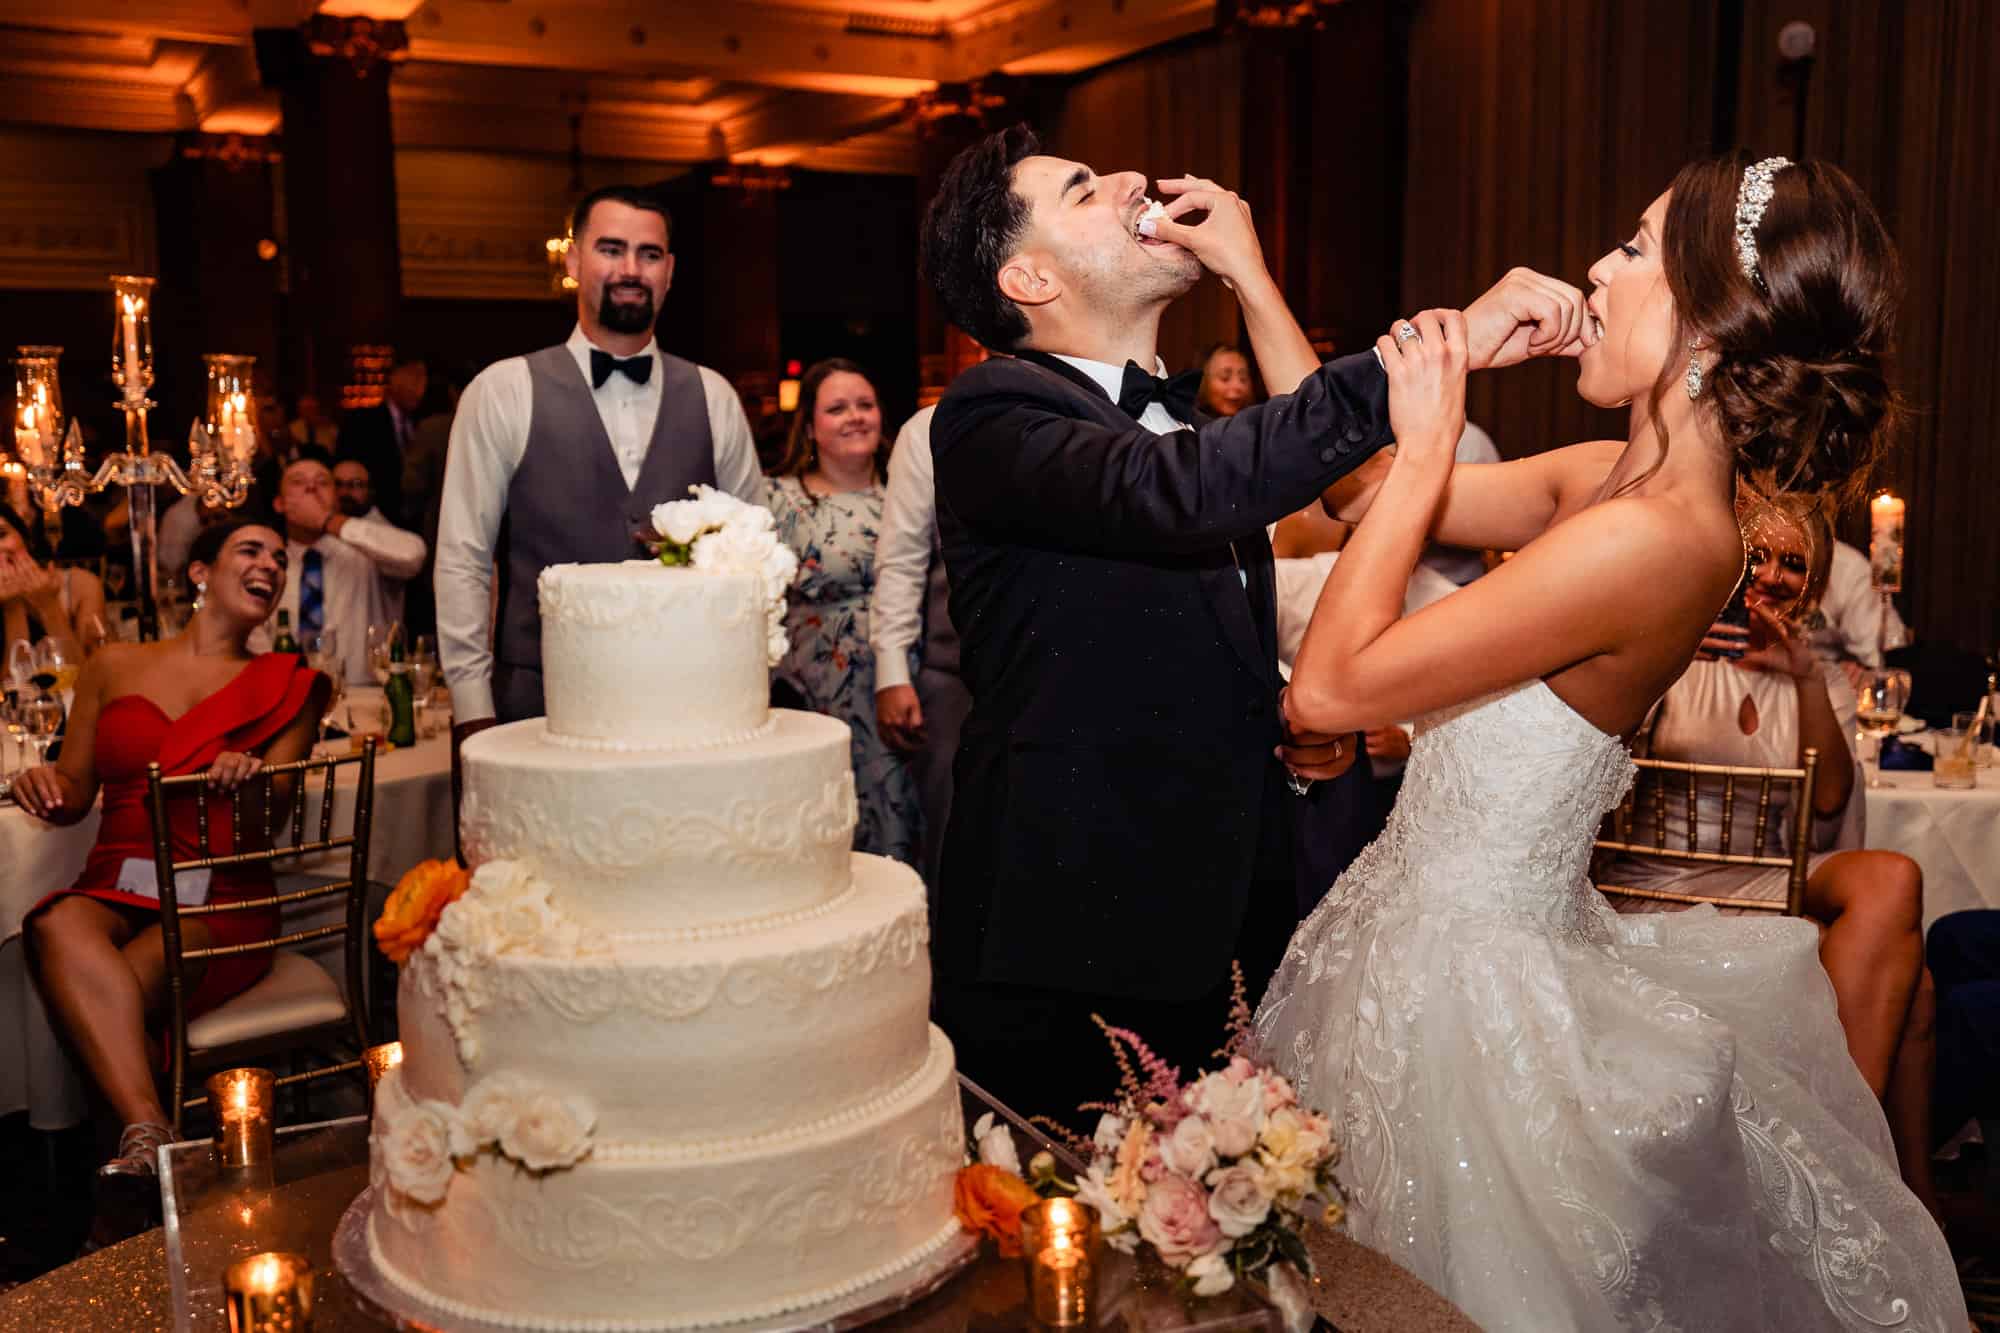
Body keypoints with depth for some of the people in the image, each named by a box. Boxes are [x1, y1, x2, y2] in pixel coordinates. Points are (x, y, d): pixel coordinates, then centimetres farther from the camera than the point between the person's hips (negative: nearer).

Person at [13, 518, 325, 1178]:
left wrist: (248, 784, -21)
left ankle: (141, 1144, -21)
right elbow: (76, 792, 17)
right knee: (60, 927, -34)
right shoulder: (115, 666, 16)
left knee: (104, 1001, -30)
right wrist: (46, 785, -7)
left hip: (221, 903, -1)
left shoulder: (286, 688, 13)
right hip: (115, 890, 2)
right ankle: (149, 1128, -42)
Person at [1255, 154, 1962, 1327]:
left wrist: (1426, 449, -19)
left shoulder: (1648, 538, -27)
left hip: (1461, 959, -8)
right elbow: (1354, 489, 7)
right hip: (1439, 921, 8)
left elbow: (1328, 687, -26)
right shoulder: (1616, 480, 0)